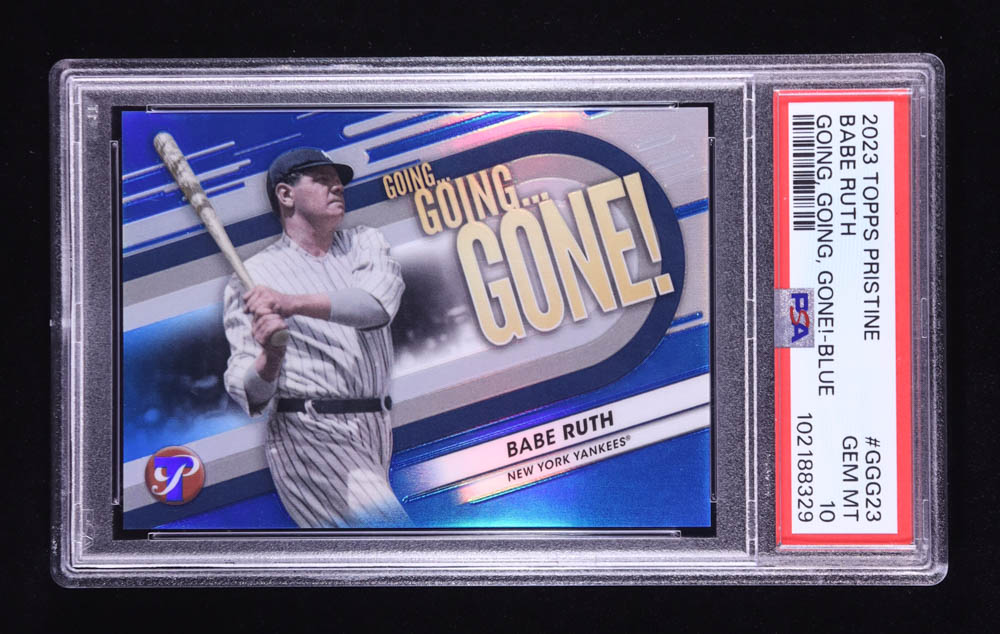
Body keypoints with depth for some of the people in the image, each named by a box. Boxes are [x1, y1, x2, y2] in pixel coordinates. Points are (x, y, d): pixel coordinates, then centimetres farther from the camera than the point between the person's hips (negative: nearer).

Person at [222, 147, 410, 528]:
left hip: (377, 428, 5)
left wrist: (292, 303, -26)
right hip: (309, 434, -5)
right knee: (395, 536, -23)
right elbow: (250, 395, -6)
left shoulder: (366, 244, 12)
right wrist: (269, 359, -29)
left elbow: (378, 304, -13)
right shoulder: (252, 278, 1)